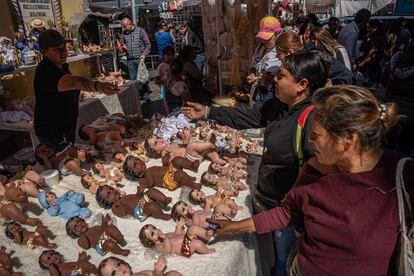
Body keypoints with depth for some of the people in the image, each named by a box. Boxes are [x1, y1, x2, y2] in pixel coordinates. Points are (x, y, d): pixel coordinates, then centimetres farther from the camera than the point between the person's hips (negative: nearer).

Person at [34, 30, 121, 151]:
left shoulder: (62, 65, 3)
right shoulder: (45, 72, -29)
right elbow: (74, 82, -50)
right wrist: (98, 86, -67)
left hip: (66, 128, 9)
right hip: (53, 135, -9)